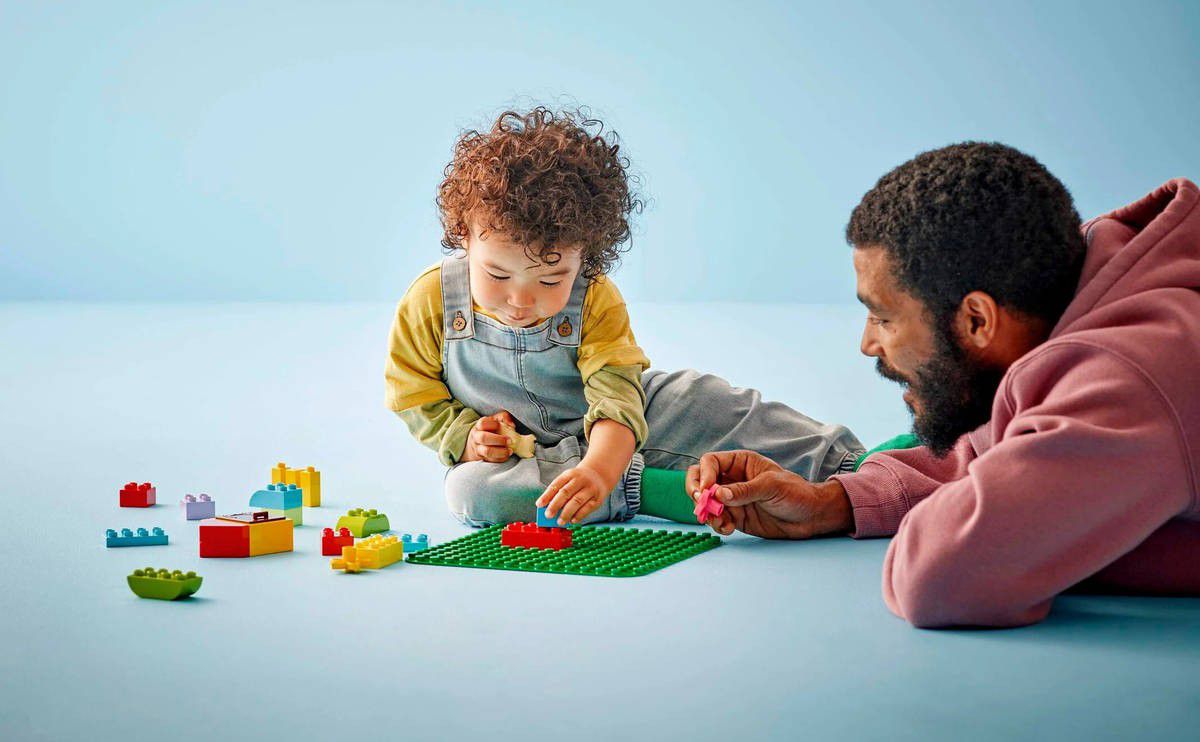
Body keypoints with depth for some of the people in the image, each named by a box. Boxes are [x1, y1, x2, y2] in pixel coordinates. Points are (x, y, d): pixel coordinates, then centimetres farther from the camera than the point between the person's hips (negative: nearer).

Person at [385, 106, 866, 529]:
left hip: (609, 436, 0)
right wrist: (464, 437, -20)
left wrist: (600, 469, -49)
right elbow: (415, 395, -1)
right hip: (514, 455, 0)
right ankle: (650, 487, -35)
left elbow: (616, 399, -29)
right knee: (470, 490, -34)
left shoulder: (596, 302, -18)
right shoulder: (430, 302, -17)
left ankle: (840, 458, -1)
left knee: (702, 400, -17)